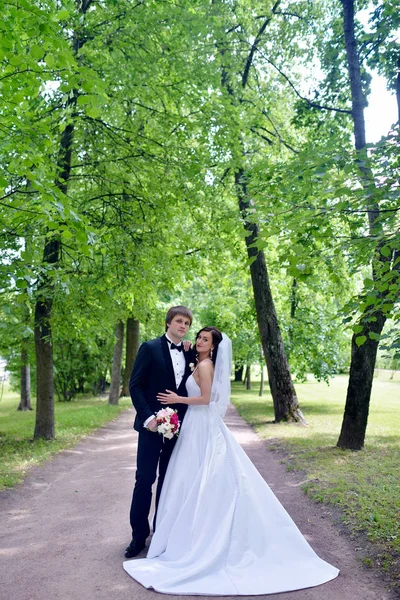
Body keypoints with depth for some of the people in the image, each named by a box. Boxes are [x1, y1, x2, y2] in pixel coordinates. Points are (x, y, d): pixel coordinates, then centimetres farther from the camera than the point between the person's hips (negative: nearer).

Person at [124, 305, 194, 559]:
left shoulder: (189, 354, 7)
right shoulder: (150, 348, -7)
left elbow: (191, 388, 13)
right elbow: (135, 385, -9)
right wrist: (147, 417, -17)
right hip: (152, 425, -4)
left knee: (168, 480, 14)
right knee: (145, 479, -1)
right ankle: (139, 535, 11)